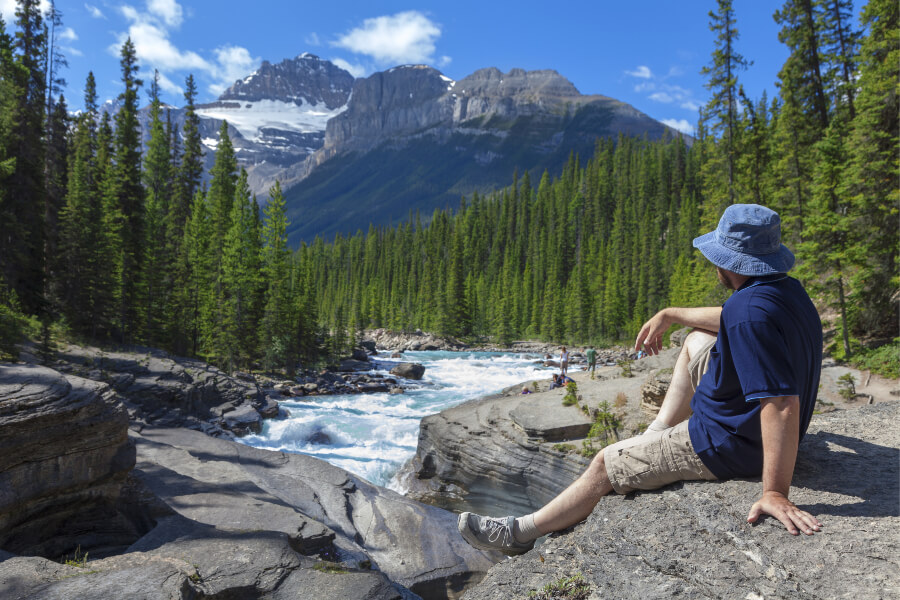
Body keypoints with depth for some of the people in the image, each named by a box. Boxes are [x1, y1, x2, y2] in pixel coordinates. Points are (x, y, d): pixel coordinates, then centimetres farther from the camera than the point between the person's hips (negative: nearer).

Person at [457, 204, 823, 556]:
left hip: (730, 443, -10)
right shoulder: (786, 288, 0)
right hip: (749, 421, 10)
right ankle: (655, 438, 26)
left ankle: (519, 533, 17)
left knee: (606, 463, 0)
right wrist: (669, 315, 22)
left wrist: (775, 492, -34)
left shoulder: (751, 313, -32)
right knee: (695, 341, 25)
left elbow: (783, 405, -37)